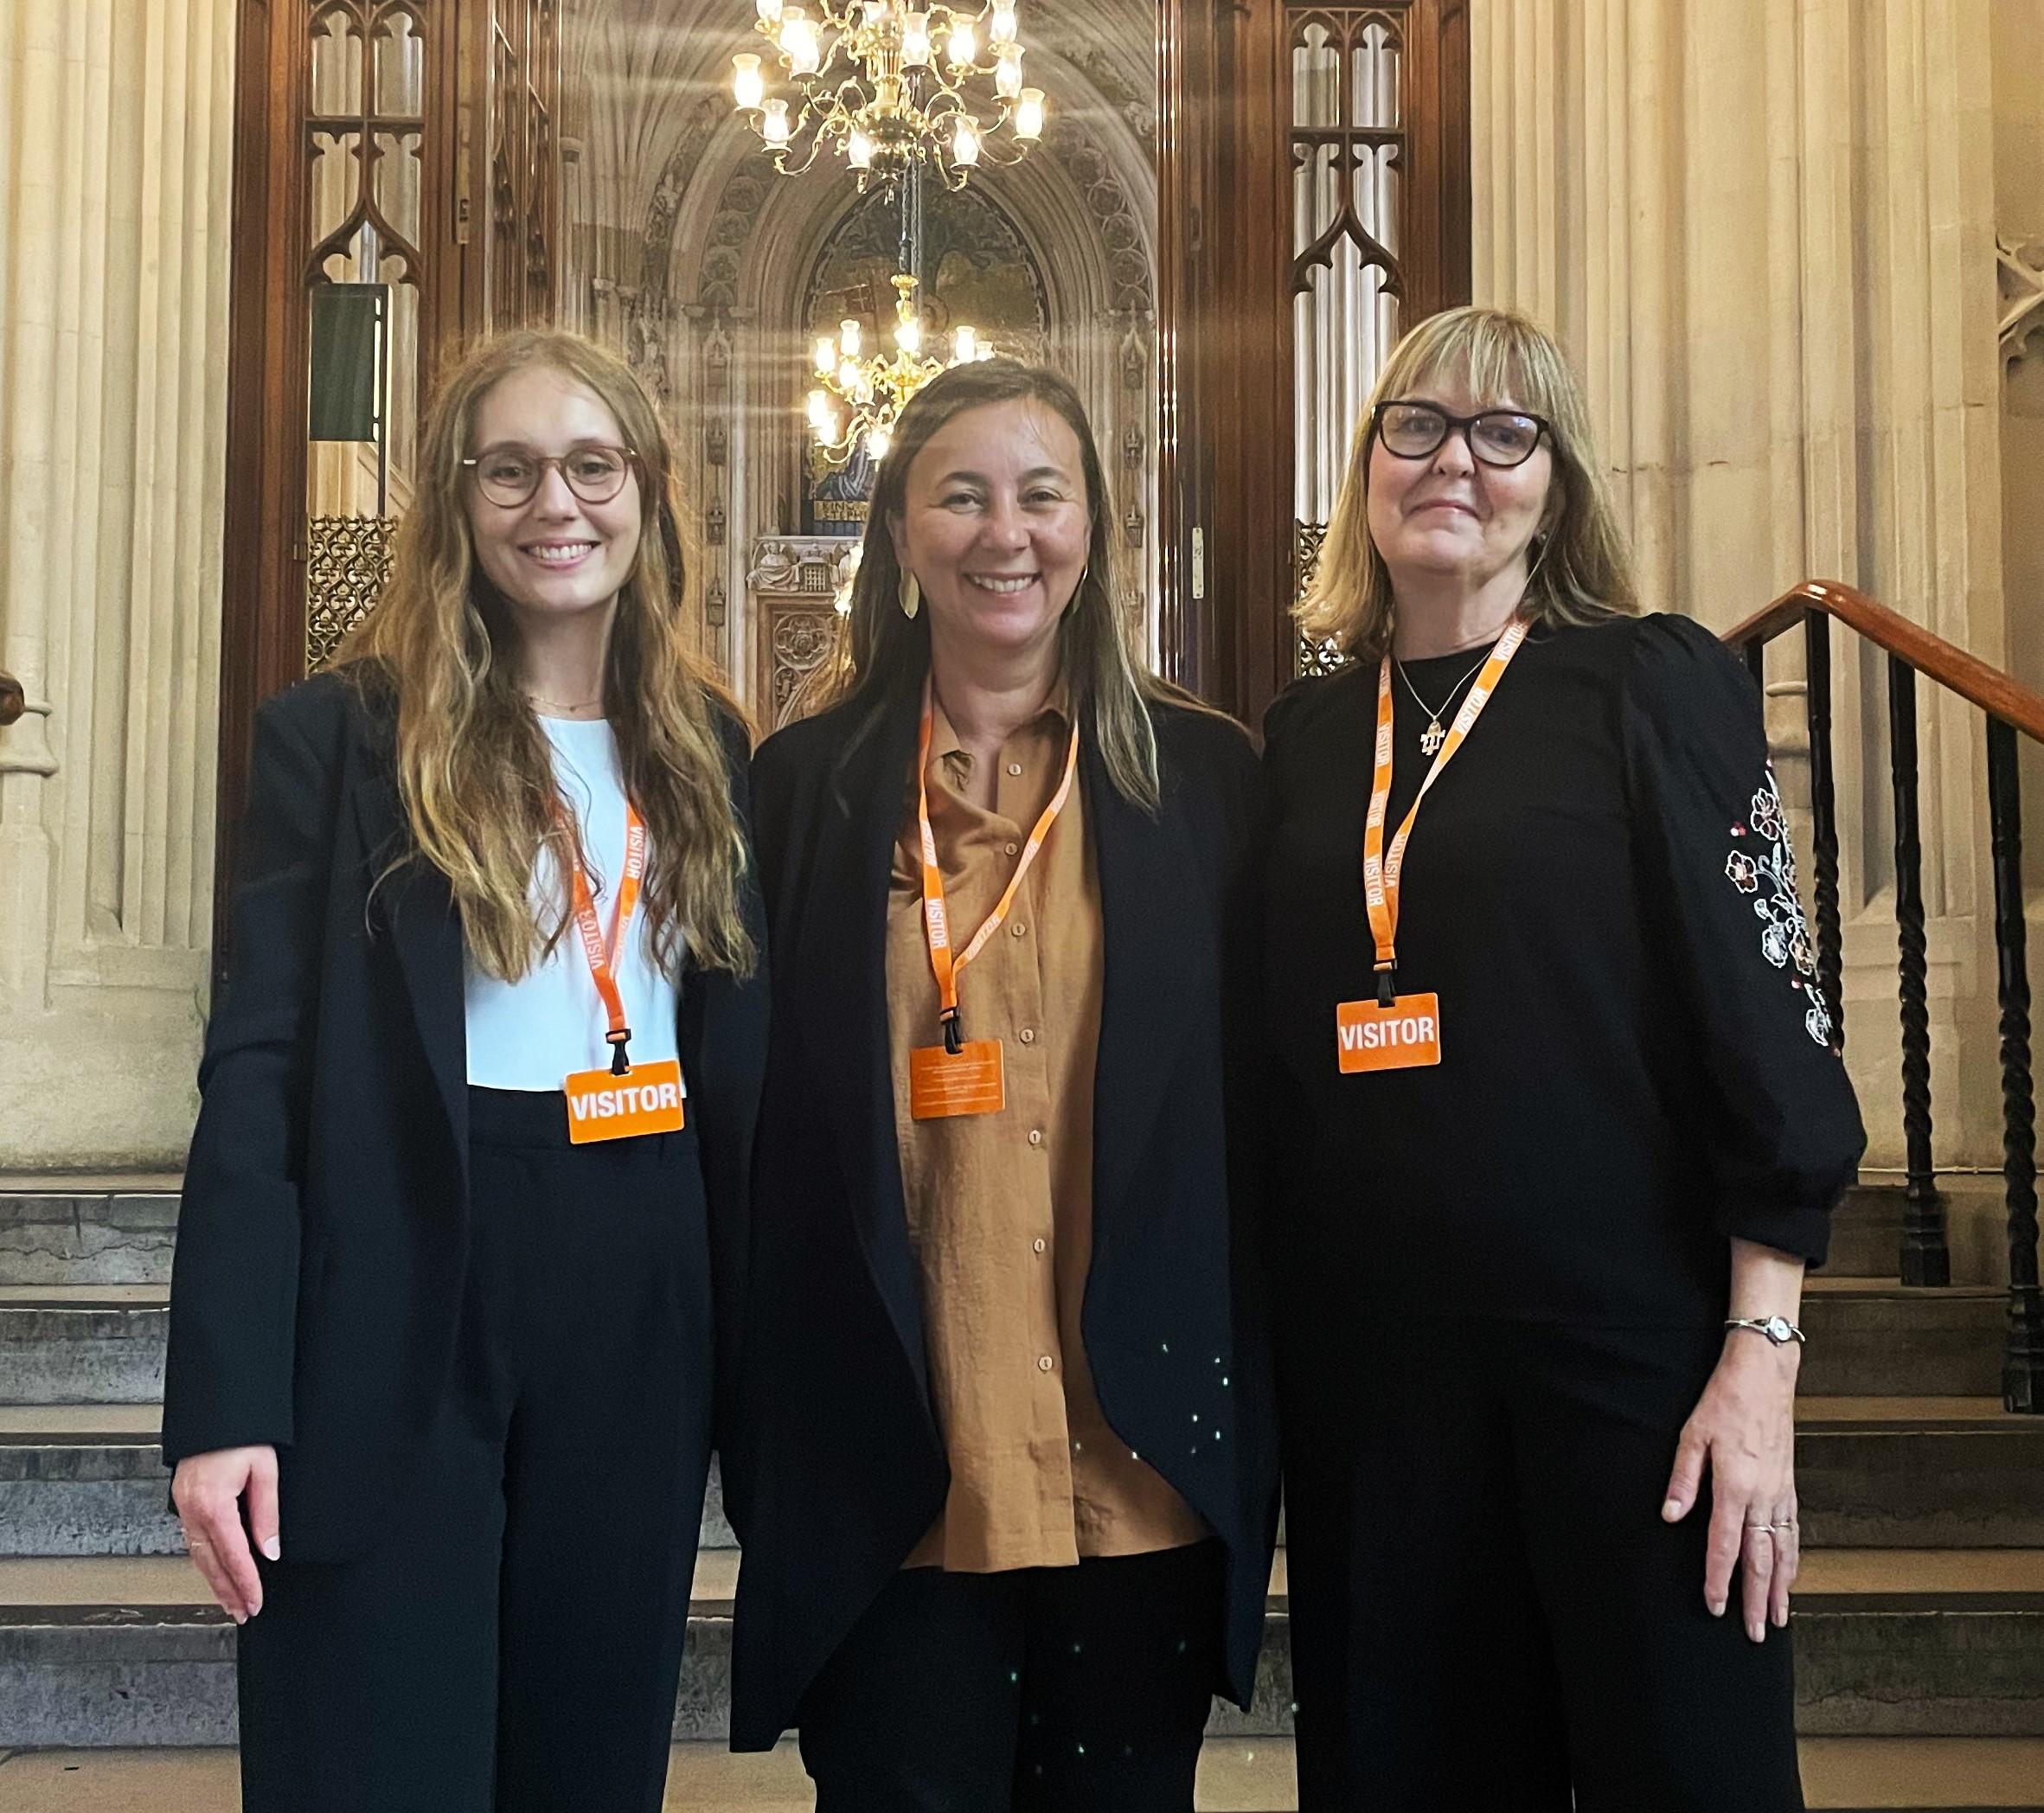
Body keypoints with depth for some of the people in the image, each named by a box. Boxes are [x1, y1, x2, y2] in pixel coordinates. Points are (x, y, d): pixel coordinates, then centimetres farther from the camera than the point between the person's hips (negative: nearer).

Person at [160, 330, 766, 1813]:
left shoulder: (705, 751, 10)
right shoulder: (339, 736, -3)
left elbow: (740, 1070, 11)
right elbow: (256, 1076, -8)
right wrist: (222, 1405, -14)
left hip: (641, 1319, 4)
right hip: (398, 1317, -4)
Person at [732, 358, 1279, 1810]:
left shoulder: (1201, 777, 3)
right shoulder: (808, 783, 3)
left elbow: (1260, 1106, 5)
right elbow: (761, 1122, 5)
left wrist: (1259, 1419, 1)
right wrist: (763, 1432, 2)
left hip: (1137, 1468, 1)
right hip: (889, 1471, 0)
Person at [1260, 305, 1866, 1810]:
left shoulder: (1653, 686, -1)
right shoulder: (1305, 739, 10)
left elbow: (1770, 1027, -6)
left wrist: (1763, 1354, -12)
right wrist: (1265, 1352, 8)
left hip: (1626, 1342, -3)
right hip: (1364, 1357, 4)